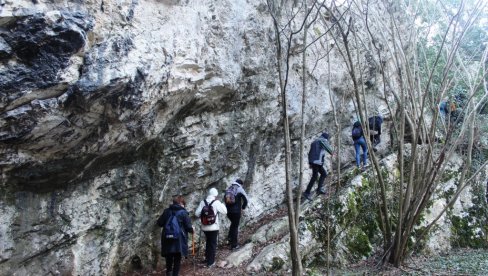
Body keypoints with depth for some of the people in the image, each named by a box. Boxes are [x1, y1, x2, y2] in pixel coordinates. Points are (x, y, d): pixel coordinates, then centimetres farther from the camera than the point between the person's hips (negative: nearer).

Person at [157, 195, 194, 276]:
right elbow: (188, 226, -7)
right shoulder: (183, 213, -8)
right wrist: (192, 229, 15)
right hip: (179, 240, -4)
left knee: (169, 258, 20)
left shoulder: (166, 211, 3)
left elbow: (159, 223, 9)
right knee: (177, 259, 9)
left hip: (167, 239, 4)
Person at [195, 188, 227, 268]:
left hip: (205, 227, 4)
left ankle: (207, 258, 37)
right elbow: (224, 211, -6)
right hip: (214, 227, -4)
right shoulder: (216, 202, -13)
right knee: (213, 244, 8)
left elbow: (197, 213, -6)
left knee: (208, 243, 24)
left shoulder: (203, 202, -4)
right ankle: (210, 262, 12)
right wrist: (222, 204, 7)